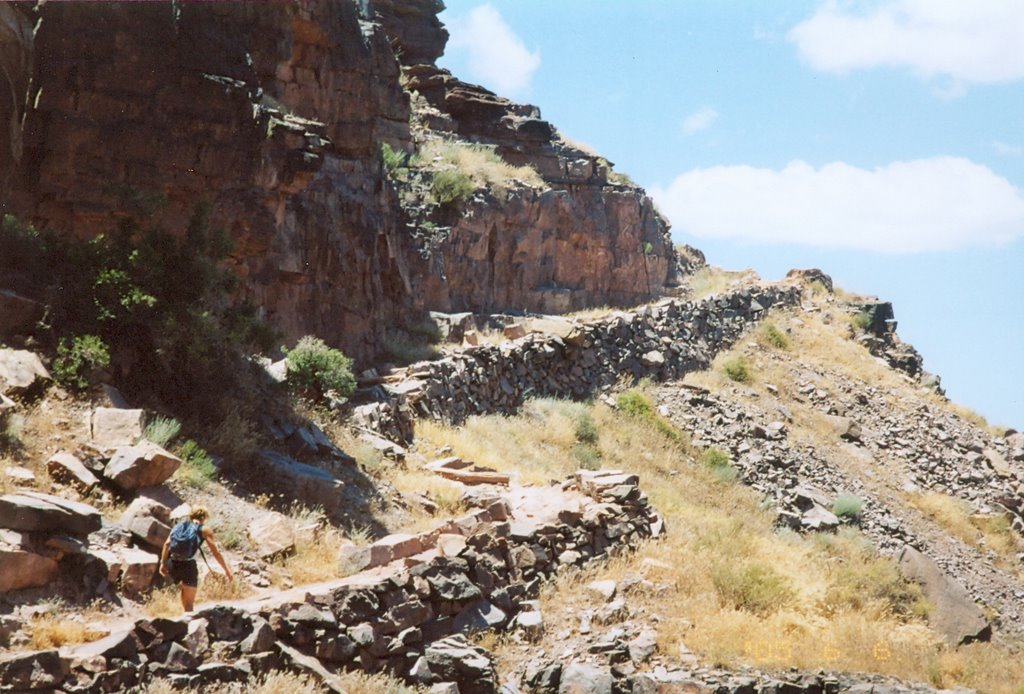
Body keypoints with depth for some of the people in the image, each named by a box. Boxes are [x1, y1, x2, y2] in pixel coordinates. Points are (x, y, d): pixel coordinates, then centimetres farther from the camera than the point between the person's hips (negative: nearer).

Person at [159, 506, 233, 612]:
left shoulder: (179, 526, 18)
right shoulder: (204, 530, 8)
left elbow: (167, 543, 5)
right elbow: (215, 552, 2)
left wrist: (163, 563, 3)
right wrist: (227, 570, 6)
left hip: (172, 564, 4)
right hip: (188, 565, -4)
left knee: (185, 588, 32)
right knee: (189, 602, 3)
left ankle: (187, 613, 31)